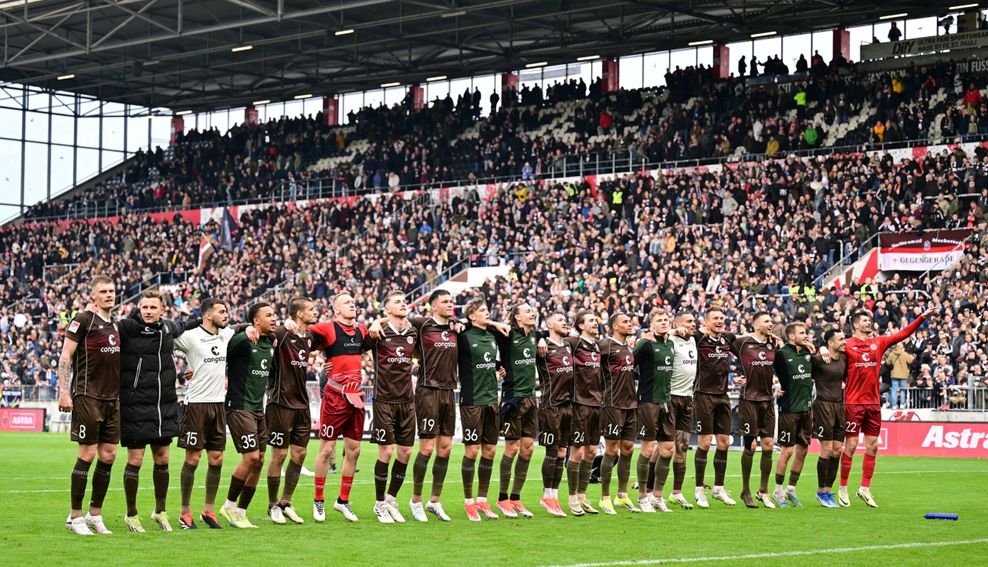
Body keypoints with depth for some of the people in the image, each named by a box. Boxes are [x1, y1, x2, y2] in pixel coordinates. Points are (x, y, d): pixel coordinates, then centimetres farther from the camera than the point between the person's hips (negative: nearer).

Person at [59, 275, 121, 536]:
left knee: (108, 456, 5)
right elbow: (65, 356, -8)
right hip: (88, 396, -7)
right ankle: (75, 517, 2)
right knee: (87, 455, -6)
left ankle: (95, 515, 14)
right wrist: (64, 391, -15)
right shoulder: (84, 320, -5)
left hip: (112, 399, 7)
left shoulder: (116, 326, 16)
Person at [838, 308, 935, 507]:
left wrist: (923, 317, 2)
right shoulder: (847, 345, -5)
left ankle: (865, 489, 14)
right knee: (850, 446, -2)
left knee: (872, 446, 6)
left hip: (873, 403, 5)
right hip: (853, 403, -5)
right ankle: (842, 489, 8)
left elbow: (903, 334, 7)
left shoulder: (878, 343, 10)